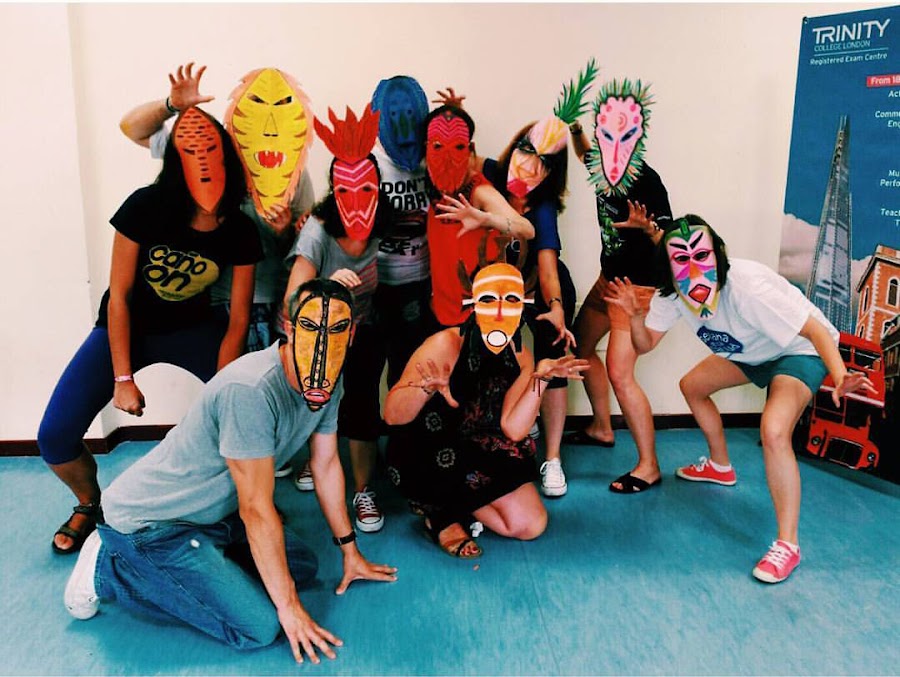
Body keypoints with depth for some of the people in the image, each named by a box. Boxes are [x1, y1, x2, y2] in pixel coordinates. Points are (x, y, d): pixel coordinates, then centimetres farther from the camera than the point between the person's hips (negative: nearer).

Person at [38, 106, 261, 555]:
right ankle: (90, 503, 22)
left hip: (192, 327, 2)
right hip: (126, 329, -1)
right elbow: (119, 296, -16)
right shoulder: (145, 207, -22)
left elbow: (238, 319, -12)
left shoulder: (239, 232, -16)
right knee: (55, 438, -13)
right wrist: (122, 380, -17)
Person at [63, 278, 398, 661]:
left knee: (302, 566, 9)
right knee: (259, 627, -14)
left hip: (214, 513, 9)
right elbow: (257, 509, -26)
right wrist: (289, 607, -18)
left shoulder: (326, 382, -5)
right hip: (148, 521, -9)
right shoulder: (251, 389, -32)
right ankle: (109, 569, -2)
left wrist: (350, 551, 13)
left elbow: (326, 465, 7)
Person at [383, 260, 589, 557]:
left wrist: (541, 377, -21)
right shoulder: (446, 345, -22)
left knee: (531, 525, -5)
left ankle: (453, 506, 13)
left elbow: (513, 430, -12)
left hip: (478, 452, 6)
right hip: (424, 455, -5)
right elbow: (392, 416, -26)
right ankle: (440, 513, -4)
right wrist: (426, 388, -46)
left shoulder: (520, 357, -5)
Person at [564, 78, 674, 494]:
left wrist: (647, 226, -43)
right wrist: (575, 128, 4)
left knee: (619, 374, -13)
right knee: (580, 345, 20)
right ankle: (601, 428, 39)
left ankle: (649, 466, 1)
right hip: (609, 277, 9)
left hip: (637, 287, -9)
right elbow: (585, 155, 22)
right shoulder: (604, 167, -4)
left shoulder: (648, 182, -24)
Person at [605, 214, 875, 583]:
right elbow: (645, 345, -9)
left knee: (773, 432, -29)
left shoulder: (746, 287, -37)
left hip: (800, 352, -8)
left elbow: (816, 330, -37)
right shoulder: (672, 292, -16)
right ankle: (720, 466, 39)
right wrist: (635, 315, -29)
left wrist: (839, 379, -54)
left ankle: (787, 545, -16)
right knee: (692, 386, 15)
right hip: (749, 352, 8)